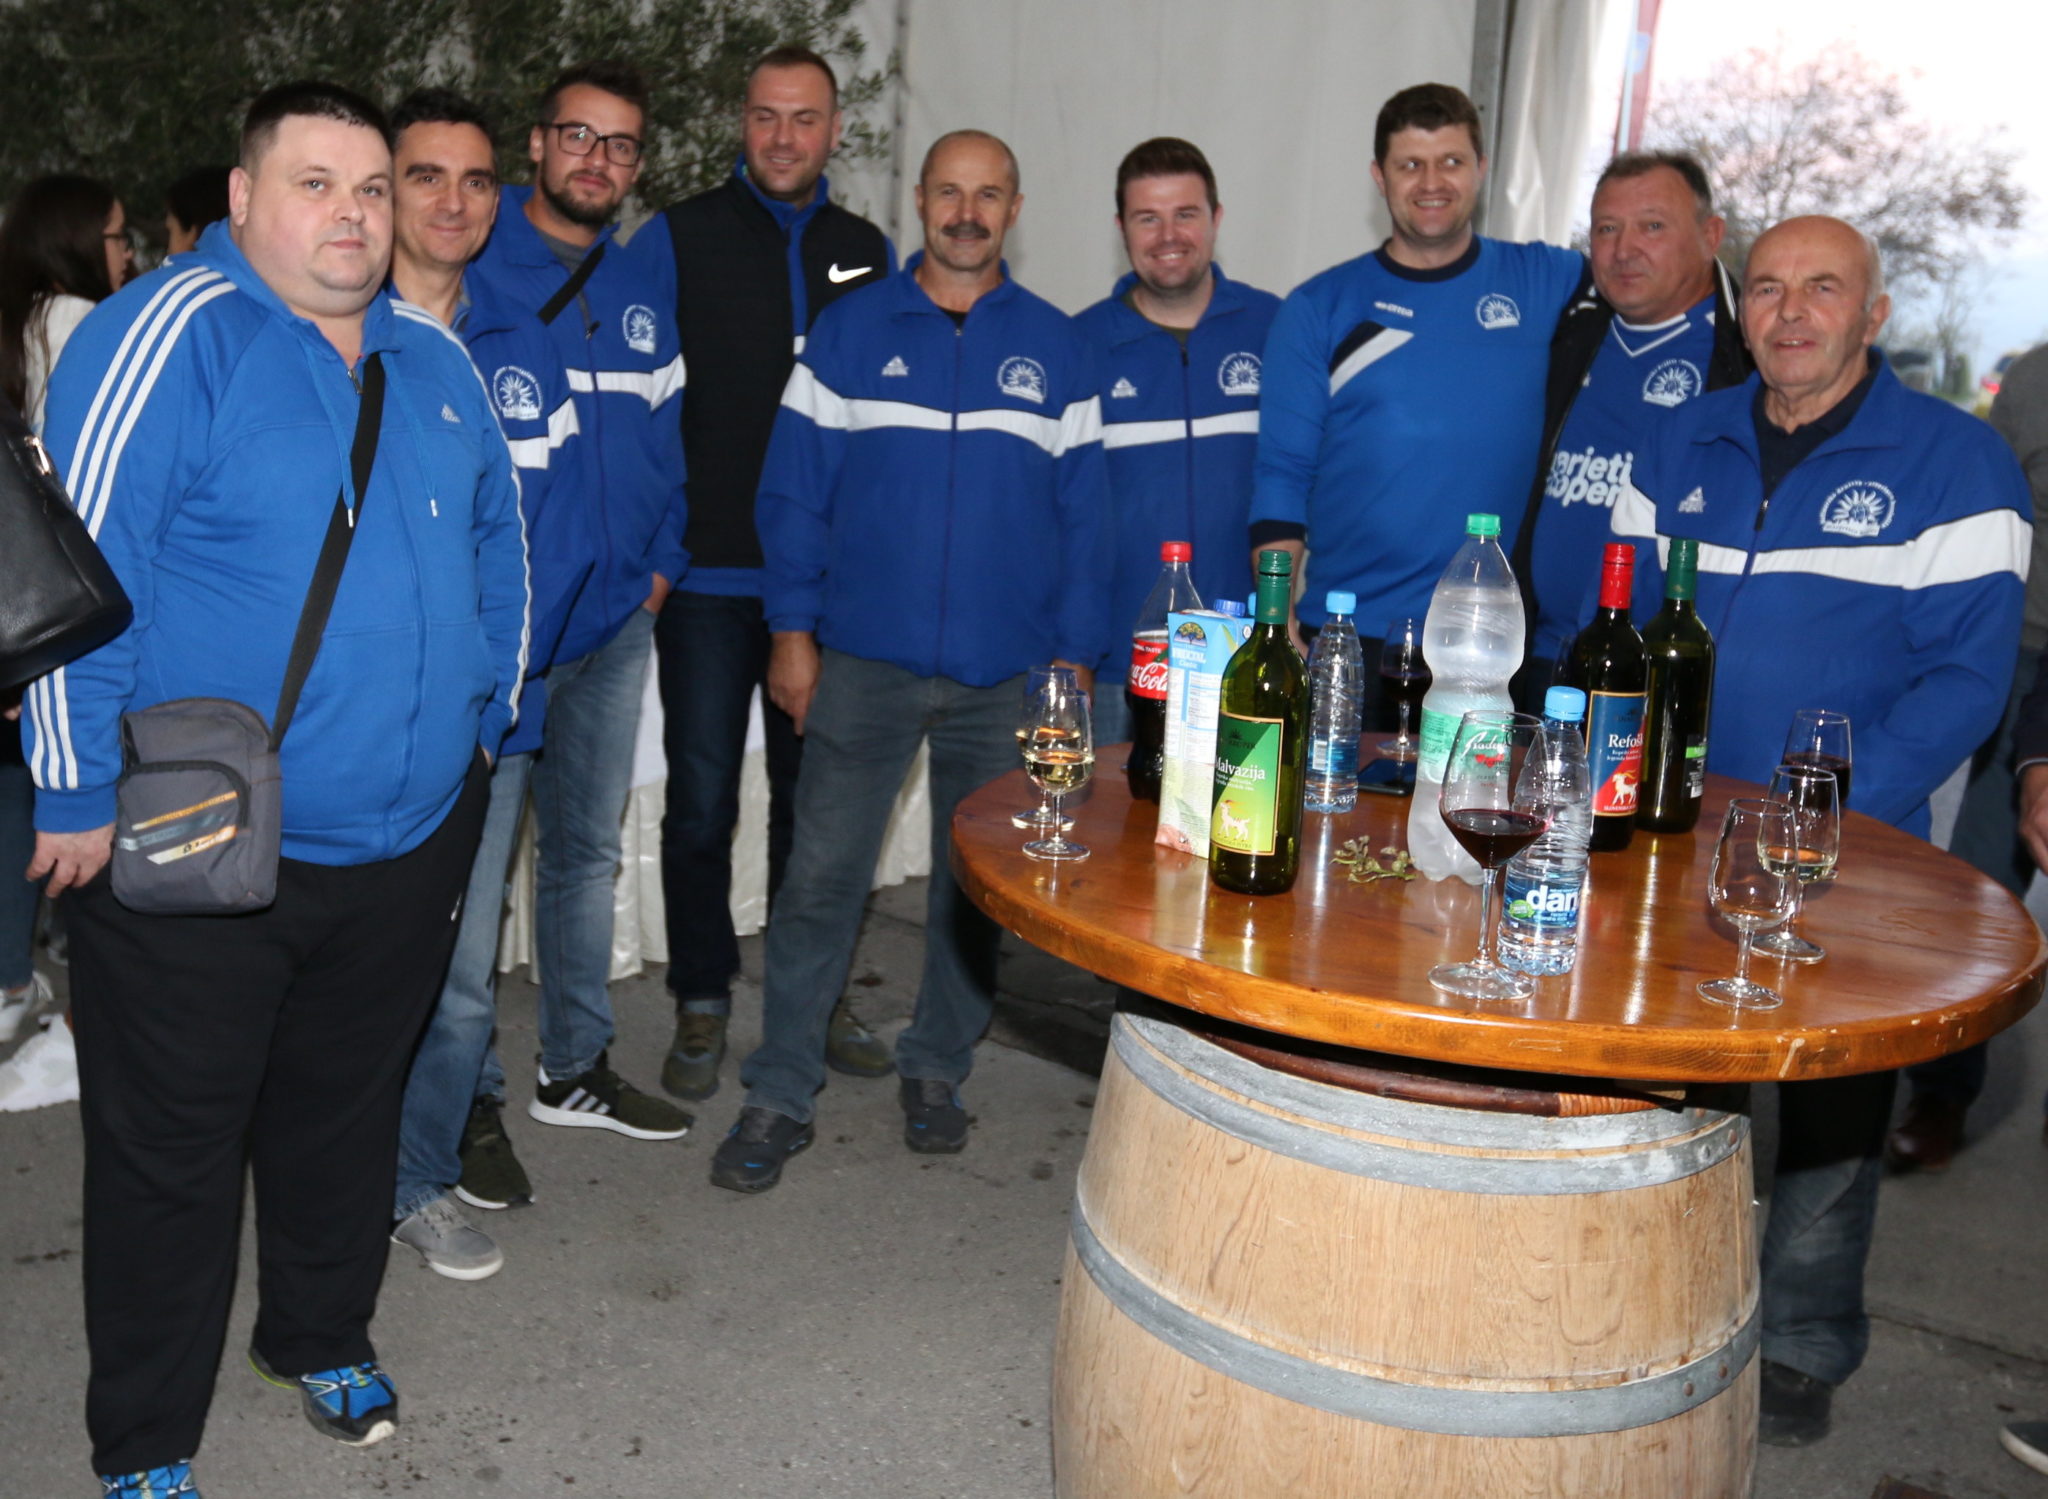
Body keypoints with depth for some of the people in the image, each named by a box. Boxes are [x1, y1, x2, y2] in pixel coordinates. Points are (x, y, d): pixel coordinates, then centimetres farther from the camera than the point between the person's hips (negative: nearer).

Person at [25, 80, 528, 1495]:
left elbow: (496, 543, 18)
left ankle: (323, 1335, 45)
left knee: (349, 1112, 22)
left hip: (408, 836, 6)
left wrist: (483, 720, 14)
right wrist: (82, 794, -16)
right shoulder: (170, 334, -13)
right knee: (171, 1150, 8)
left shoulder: (433, 360, 8)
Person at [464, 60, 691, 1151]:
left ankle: (575, 1065, 28)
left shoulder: (646, 277, 10)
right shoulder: (468, 268, -6)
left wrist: (661, 558, 5)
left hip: (616, 616, 6)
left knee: (587, 847, 14)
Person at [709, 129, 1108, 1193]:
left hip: (1006, 669, 2)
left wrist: (1073, 652, 1)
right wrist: (792, 627, -4)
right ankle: (779, 1094, 9)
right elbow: (793, 489, 3)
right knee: (822, 876, -2)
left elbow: (1081, 511, 7)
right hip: (864, 658, -1)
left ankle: (935, 1069, 28)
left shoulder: (1054, 347, 7)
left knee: (977, 879, 10)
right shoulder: (850, 330, 4)